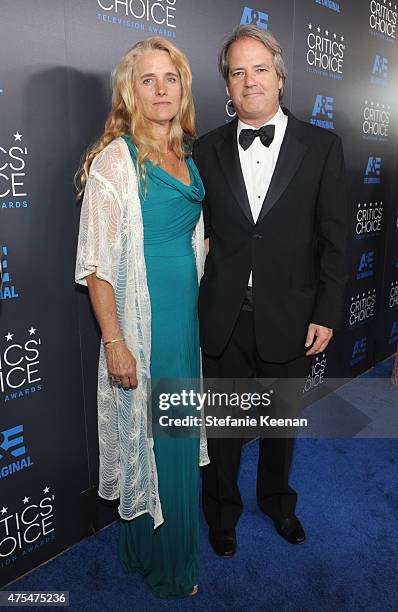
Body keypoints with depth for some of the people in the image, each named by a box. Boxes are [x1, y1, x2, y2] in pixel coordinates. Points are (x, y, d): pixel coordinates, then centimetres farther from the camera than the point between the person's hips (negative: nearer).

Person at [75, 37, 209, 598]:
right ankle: (165, 567, 33)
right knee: (151, 438, 7)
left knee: (179, 435, 18)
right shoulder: (116, 159, -11)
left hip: (186, 311, 7)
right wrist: (115, 342, -17)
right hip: (143, 318, -7)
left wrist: (200, 306, 13)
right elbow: (97, 263, -14)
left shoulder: (186, 156, 11)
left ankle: (151, 547, 43)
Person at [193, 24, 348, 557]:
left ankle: (277, 498, 49)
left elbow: (334, 238, -2)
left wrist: (326, 314, -5)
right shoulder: (207, 150, 1)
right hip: (223, 318, 1)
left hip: (290, 318, 0)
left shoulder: (322, 147, -2)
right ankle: (223, 510, 43)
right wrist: (193, 307, -1)